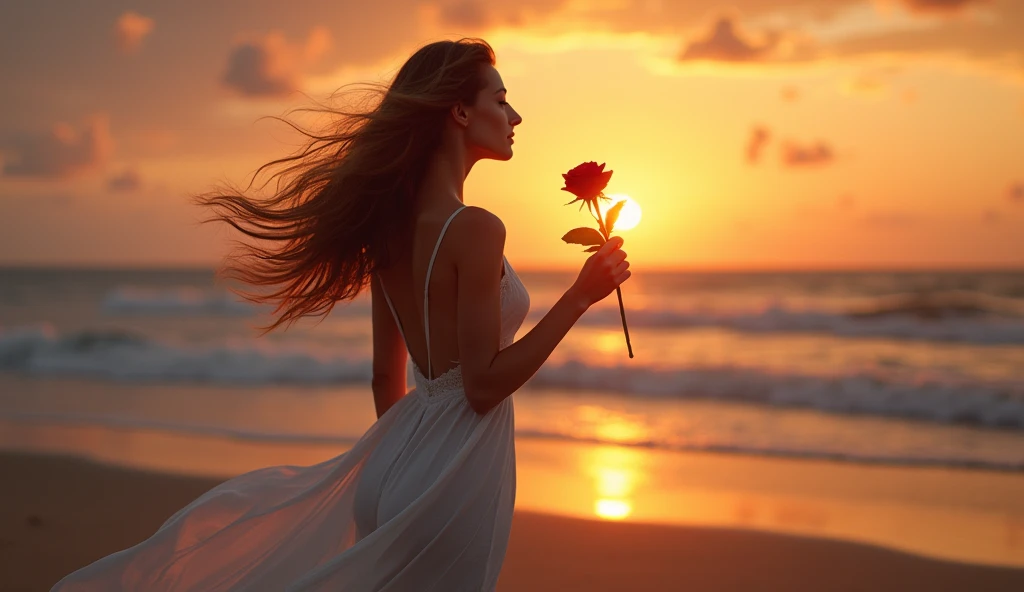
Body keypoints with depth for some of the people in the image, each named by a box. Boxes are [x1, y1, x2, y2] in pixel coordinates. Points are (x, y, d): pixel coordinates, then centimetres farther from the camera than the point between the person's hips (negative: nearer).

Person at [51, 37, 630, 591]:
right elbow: (484, 386, -19)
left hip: (399, 452, 8)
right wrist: (581, 296, -16)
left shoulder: (391, 226, 7)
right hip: (454, 470, -8)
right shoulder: (475, 229, -18)